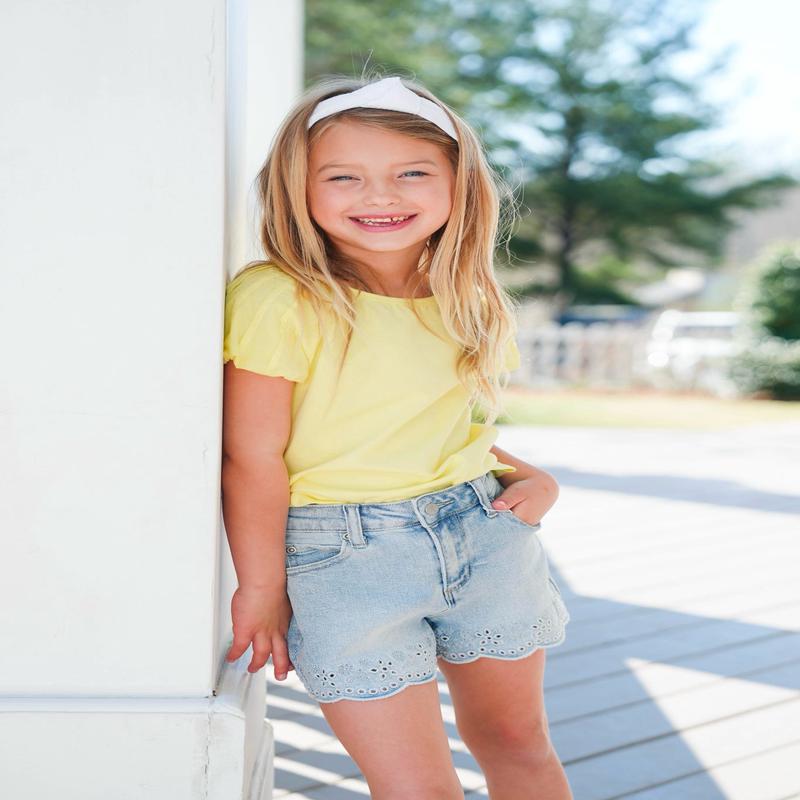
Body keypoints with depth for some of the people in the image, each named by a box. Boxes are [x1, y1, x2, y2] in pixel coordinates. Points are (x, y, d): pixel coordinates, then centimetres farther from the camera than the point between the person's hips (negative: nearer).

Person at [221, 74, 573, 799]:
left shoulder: (467, 301, 7)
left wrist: (530, 476, 2)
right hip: (345, 554, -5)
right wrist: (261, 589, -8)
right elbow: (253, 455, -12)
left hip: (486, 532, 6)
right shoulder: (278, 300, -14)